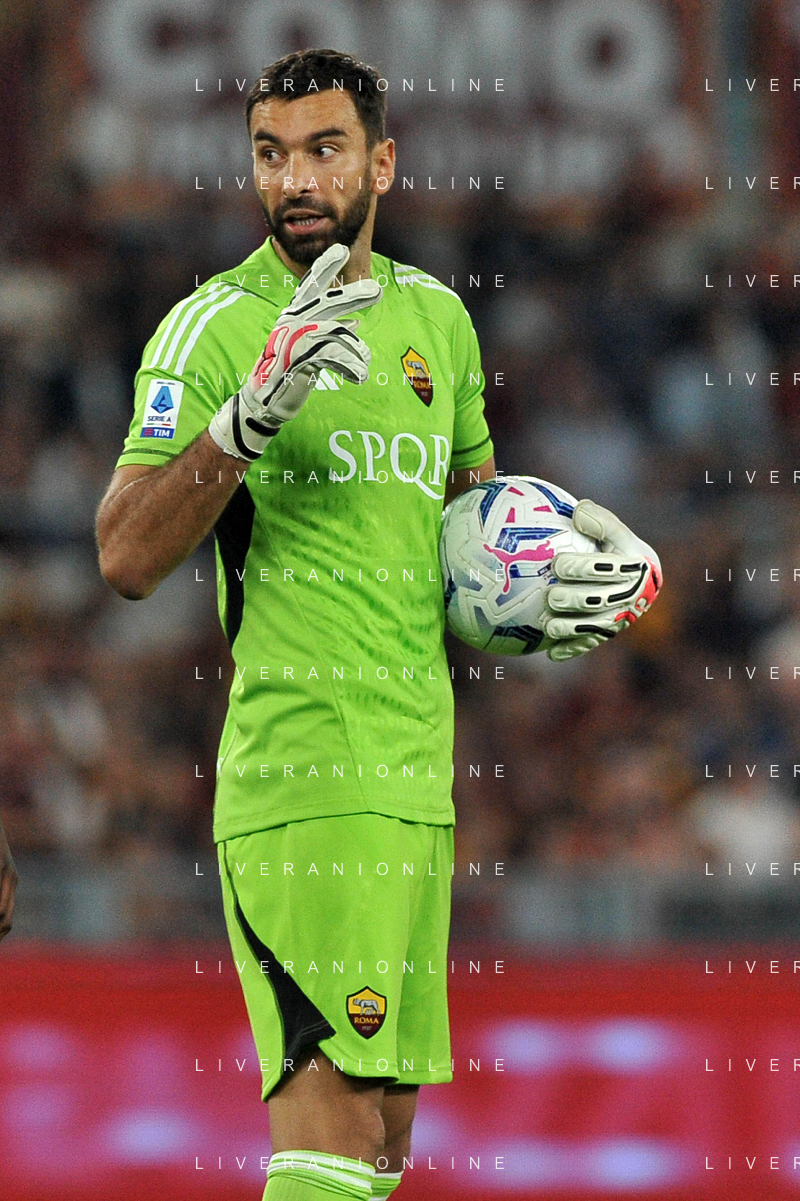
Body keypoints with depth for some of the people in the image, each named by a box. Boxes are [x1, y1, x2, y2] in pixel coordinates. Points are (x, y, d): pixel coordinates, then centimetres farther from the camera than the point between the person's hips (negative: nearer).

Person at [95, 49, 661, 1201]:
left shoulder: (436, 315, 15)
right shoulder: (212, 327, -5)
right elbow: (127, 557, -15)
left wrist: (549, 573, 10)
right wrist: (254, 410, -27)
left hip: (418, 762, 7)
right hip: (299, 766, -7)